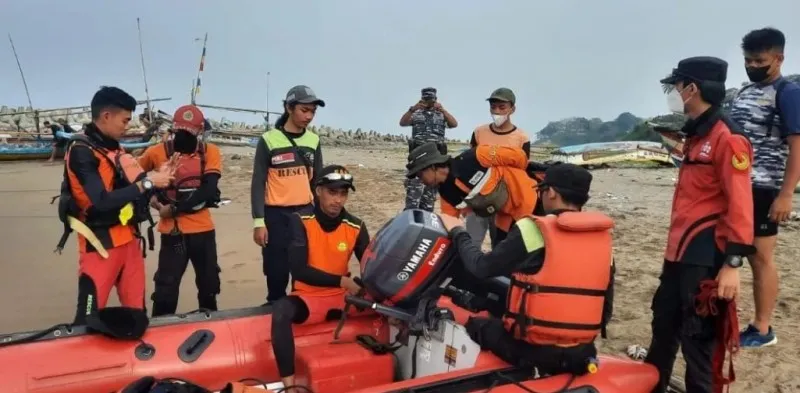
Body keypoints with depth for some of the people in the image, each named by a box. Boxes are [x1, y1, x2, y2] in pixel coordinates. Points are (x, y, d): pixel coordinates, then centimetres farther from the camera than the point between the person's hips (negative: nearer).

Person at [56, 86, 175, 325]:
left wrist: (156, 176, -2)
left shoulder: (115, 149, 11)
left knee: (136, 309, 13)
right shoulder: (81, 153, -15)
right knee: (90, 317, -4)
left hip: (128, 238, 8)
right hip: (101, 244, -8)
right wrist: (147, 183, -19)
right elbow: (103, 201, -24)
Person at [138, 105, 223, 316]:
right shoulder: (157, 152, -3)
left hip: (203, 230, 2)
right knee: (166, 289, -1)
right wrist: (151, 198, -5)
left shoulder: (210, 152, -1)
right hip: (173, 231, -2)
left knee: (209, 285, 16)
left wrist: (176, 208, -17)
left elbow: (209, 190, -12)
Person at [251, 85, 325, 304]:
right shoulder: (269, 140, -5)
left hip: (306, 213, 3)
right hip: (276, 215, -3)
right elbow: (258, 183, -5)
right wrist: (258, 221, -11)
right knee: (277, 272, 1)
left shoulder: (314, 141, 8)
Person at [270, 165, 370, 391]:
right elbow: (299, 270, -19)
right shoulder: (300, 221, -12)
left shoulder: (356, 227, -4)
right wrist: (341, 281, -27)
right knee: (281, 310, -35)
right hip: (308, 298, -3)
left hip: (341, 298, 4)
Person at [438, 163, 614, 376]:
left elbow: (481, 267, -8)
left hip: (531, 348, -5)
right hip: (581, 353, 6)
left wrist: (457, 231, 7)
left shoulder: (534, 229, -14)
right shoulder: (603, 238, 3)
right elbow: (606, 304, 8)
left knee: (475, 326, 18)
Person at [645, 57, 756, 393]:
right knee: (664, 322, 20)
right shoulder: (696, 135, 14)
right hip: (680, 251, 10)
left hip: (705, 257, -10)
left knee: (697, 337, 0)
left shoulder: (726, 138, -15)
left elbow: (740, 204, -19)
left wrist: (733, 263, -22)